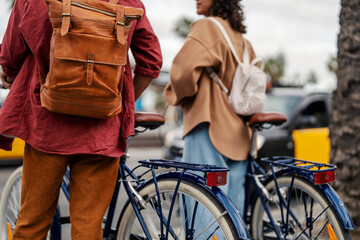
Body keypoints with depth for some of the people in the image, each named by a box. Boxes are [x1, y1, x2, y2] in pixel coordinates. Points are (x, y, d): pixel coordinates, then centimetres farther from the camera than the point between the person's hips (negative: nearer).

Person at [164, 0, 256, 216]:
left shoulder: (207, 27, -7)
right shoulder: (241, 38, 17)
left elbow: (184, 69, -19)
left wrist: (177, 95, -1)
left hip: (209, 127, -8)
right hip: (239, 134, 9)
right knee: (232, 207, 11)